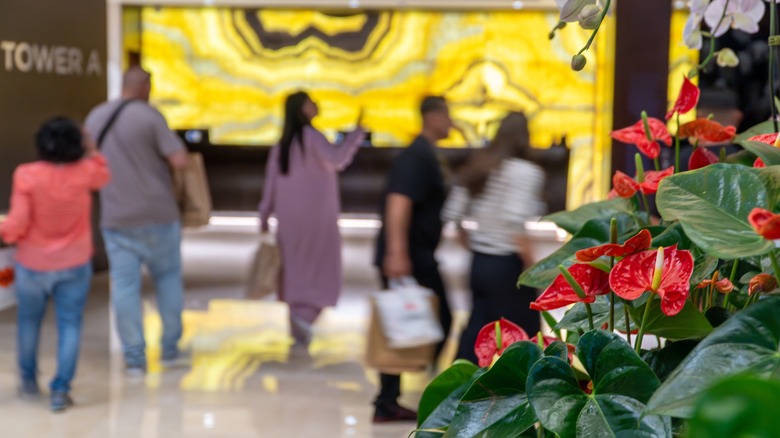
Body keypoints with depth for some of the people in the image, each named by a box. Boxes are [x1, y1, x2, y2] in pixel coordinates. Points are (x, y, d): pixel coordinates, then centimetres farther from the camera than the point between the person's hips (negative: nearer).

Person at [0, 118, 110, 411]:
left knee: (28, 320, 19)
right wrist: (91, 152, 17)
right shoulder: (86, 172, -12)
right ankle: (60, 389, 1)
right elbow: (104, 176, 14)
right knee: (69, 323, 5)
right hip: (75, 264, 0)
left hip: (33, 264, 0)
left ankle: (29, 381, 32)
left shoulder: (27, 175, -18)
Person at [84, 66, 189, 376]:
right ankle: (170, 349, 17)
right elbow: (180, 161, -16)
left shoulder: (95, 117, 8)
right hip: (157, 215, -3)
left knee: (124, 285, 3)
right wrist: (174, 146, 4)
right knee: (168, 278, 13)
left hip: (115, 218, 4)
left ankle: (134, 358, 3)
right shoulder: (150, 116, -11)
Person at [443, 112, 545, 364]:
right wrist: (531, 264, -17)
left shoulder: (478, 167, 9)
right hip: (507, 265, -7)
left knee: (477, 330, 11)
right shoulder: (524, 171, -12)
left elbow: (453, 214, 7)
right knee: (525, 334, 8)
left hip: (479, 262, 7)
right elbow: (515, 220, -25)